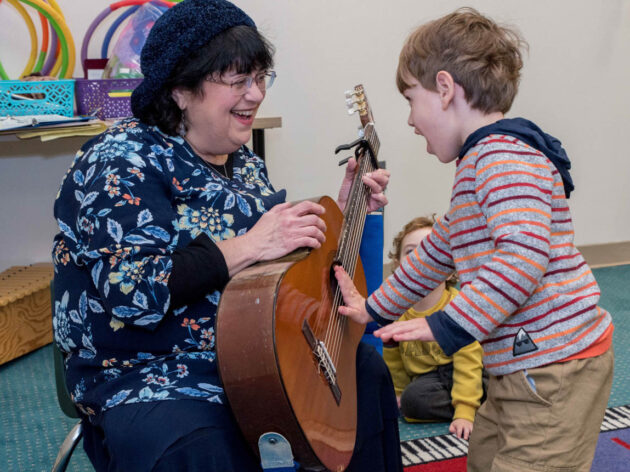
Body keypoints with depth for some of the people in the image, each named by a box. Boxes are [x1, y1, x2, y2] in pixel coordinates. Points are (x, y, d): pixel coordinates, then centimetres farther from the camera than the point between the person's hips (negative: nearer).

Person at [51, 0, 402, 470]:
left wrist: (341, 212, 5)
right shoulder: (121, 163, -15)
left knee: (365, 369, 5)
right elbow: (132, 291, -28)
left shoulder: (245, 163, 9)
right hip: (150, 377, -8)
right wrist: (247, 246, -30)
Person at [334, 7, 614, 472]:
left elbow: (524, 252, -32)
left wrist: (449, 325, -31)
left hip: (556, 368, -11)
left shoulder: (503, 154, -18)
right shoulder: (478, 162, 18)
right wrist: (375, 309, 30)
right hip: (522, 369, 11)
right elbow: (438, 250, 27)